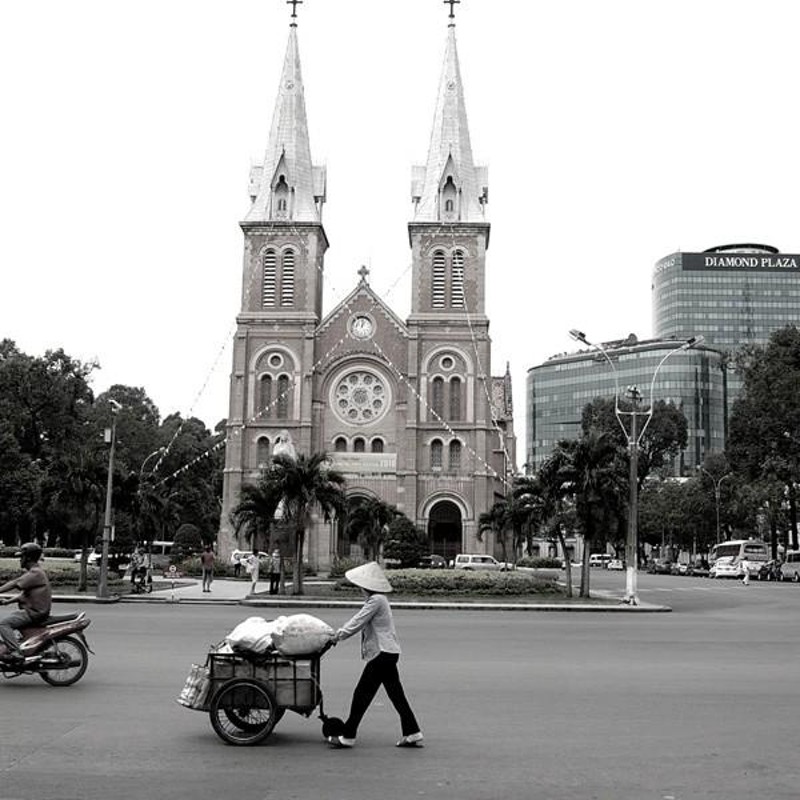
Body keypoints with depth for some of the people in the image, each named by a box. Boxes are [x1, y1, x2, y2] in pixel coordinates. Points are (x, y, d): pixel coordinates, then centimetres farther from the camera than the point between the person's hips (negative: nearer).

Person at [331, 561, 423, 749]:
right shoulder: (376, 599, 16)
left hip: (383, 653, -10)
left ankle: (347, 736, 5)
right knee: (396, 694, 12)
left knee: (363, 693, -2)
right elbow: (358, 619, 20)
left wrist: (339, 635, -3)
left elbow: (358, 622, -14)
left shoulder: (376, 600, -16)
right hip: (388, 652, 10)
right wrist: (340, 632, 13)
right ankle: (412, 735, 14)